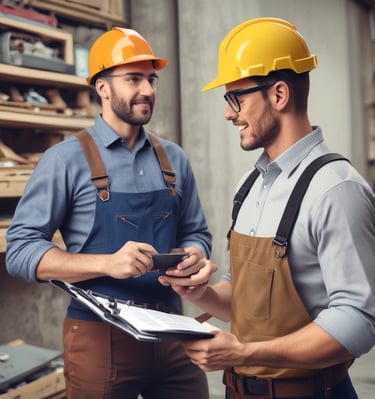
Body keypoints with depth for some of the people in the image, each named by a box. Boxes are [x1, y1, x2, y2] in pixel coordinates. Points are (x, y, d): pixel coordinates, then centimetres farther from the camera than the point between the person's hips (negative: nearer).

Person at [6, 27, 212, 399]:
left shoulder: (174, 159, 6)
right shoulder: (67, 159, -8)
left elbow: (196, 233, 13)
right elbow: (20, 249, -11)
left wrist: (194, 255, -10)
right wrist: (107, 263, -24)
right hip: (100, 337, -4)